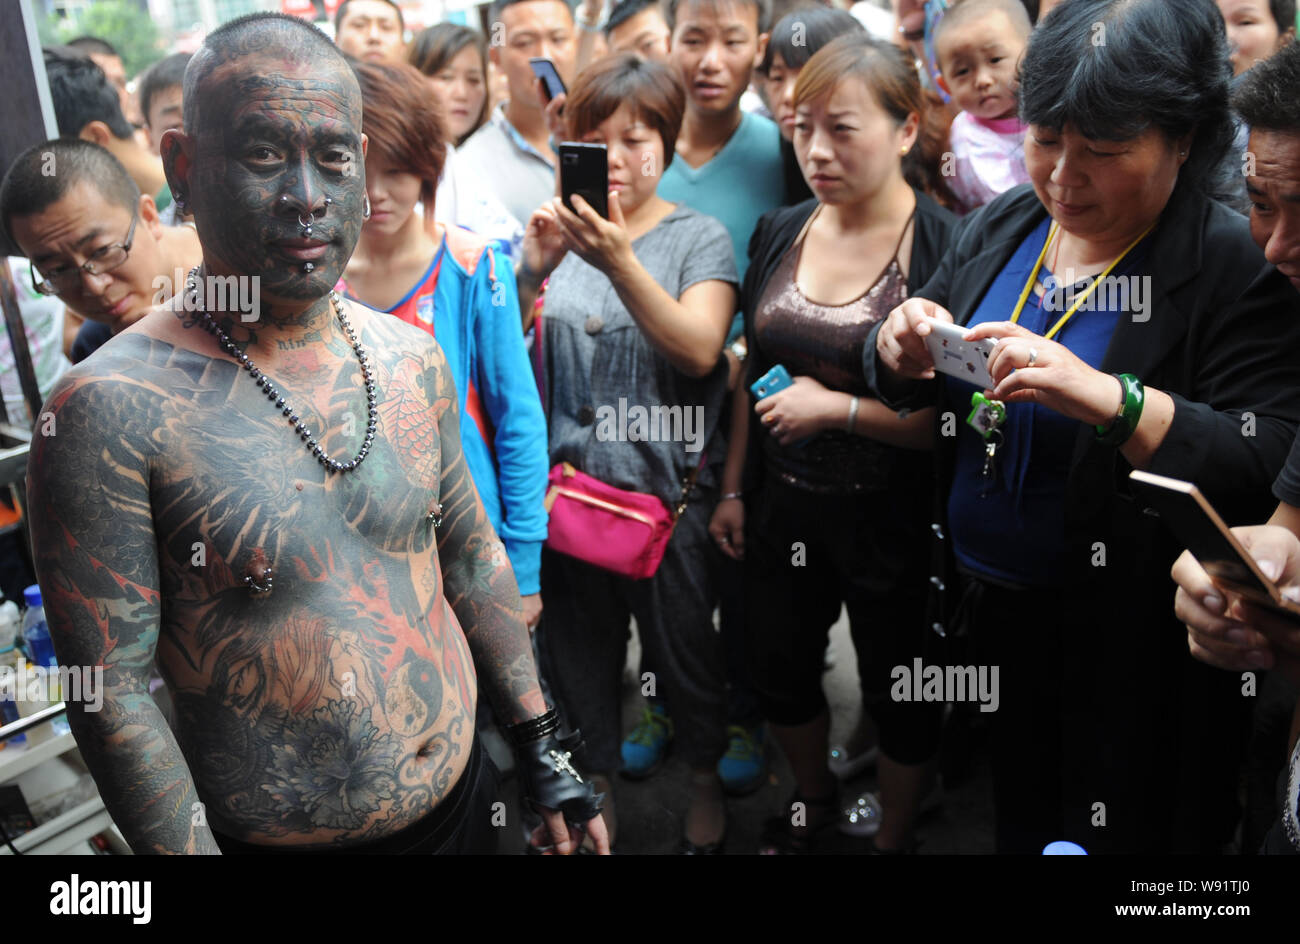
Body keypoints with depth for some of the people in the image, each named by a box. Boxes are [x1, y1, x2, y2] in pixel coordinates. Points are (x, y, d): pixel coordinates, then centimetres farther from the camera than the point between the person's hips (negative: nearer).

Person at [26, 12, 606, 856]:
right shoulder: (110, 409, -20)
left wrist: (540, 747, 7)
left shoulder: (412, 360, -3)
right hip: (279, 835, -4)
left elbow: (473, 556, 5)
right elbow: (112, 689, -16)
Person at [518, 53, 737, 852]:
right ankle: (592, 784, 41)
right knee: (577, 646, 17)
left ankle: (706, 780, 41)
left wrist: (619, 262, -30)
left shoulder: (698, 237, -3)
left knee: (684, 648, 14)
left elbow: (699, 351, -20)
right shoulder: (558, 232, 4)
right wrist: (531, 276, -22)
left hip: (668, 491, -2)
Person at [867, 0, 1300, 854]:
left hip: (1131, 651, -4)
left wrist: (1108, 397, -37)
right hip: (978, 612, 5)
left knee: (1104, 832, 17)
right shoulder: (1001, 226, 1)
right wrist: (900, 348, -15)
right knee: (1009, 821, 24)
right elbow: (896, 392, 8)